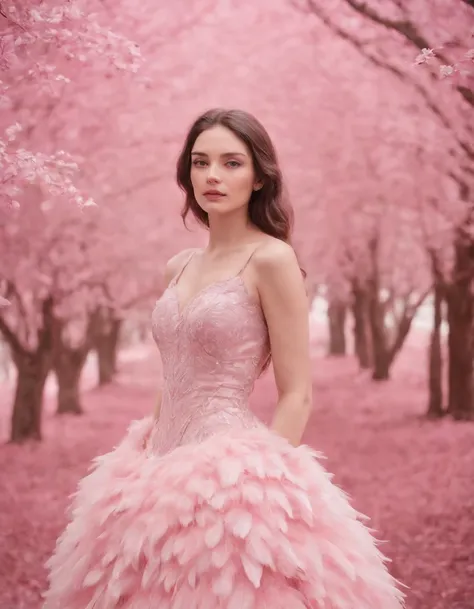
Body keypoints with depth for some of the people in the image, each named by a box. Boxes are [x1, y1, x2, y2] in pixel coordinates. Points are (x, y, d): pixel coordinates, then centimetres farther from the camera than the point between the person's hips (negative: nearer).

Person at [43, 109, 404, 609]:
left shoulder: (271, 259, -9)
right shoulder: (180, 267, 11)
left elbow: (297, 397, -11)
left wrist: (257, 484, -16)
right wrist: (148, 458, 12)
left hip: (230, 472, -7)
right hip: (166, 469, 7)